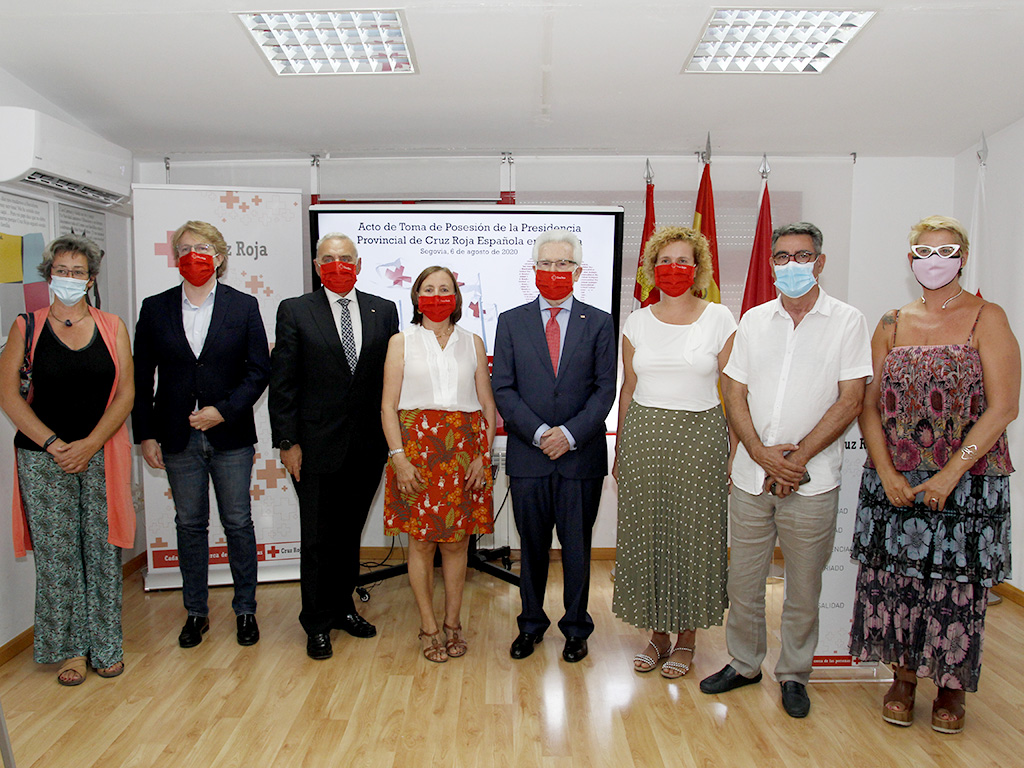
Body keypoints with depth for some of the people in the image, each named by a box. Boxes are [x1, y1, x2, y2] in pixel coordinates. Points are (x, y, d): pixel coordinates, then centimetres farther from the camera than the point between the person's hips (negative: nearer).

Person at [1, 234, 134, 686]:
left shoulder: (112, 329, 5)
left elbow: (126, 394, 0)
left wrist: (88, 445, -10)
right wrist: (54, 444, -10)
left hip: (101, 456, 1)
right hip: (42, 459, 0)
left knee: (103, 551, 4)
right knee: (56, 555, 4)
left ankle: (106, 645, 18)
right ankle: (68, 648, 19)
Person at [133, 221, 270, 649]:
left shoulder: (243, 306, 2)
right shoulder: (155, 309, 6)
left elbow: (259, 369, -1)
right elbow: (141, 377, 7)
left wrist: (224, 410, -13)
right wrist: (145, 434, 1)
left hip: (230, 436, -1)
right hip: (178, 438, 2)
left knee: (238, 523, 5)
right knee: (189, 525, 11)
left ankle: (245, 610, 20)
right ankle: (196, 612, 25)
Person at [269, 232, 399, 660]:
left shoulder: (384, 311, 6)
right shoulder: (295, 312, -1)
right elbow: (282, 382, -3)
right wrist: (287, 442, -8)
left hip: (367, 447, 3)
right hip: (317, 445, -2)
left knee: (349, 533, 17)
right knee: (317, 539, 8)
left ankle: (342, 607, 35)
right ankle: (317, 623, 25)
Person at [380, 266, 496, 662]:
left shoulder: (472, 342, 11)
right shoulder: (402, 341, 6)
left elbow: (487, 404, 8)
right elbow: (388, 405, -1)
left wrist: (483, 455, -2)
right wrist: (399, 457, -10)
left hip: (464, 448, 2)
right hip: (417, 444, -1)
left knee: (457, 539, 7)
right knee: (421, 540, 4)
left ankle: (452, 622, 23)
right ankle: (428, 627, 18)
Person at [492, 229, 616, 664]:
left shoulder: (598, 323, 4)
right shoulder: (511, 322, 5)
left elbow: (605, 388, -1)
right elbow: (502, 388, -1)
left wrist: (570, 433, -13)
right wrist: (538, 432, -12)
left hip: (582, 455, 0)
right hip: (528, 454, 1)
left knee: (577, 547, 10)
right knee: (532, 546, 12)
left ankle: (576, 627, 28)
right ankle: (531, 623, 31)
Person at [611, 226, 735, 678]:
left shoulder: (719, 319, 0)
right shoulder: (638, 322, 7)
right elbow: (628, 389, 10)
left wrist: (736, 453, -5)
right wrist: (619, 451, 9)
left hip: (700, 437, -2)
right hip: (644, 436, 2)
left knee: (694, 534, 5)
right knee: (646, 534, 6)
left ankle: (686, 639, 23)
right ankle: (658, 635, 24)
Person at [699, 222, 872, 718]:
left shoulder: (847, 322, 0)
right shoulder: (753, 320, 9)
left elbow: (849, 402, -6)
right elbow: (734, 395, 5)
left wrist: (796, 458, -12)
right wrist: (761, 453, -9)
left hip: (812, 480, -2)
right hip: (750, 476, 3)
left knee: (803, 587, 9)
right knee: (742, 580, 11)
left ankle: (794, 674, 28)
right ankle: (744, 663, 31)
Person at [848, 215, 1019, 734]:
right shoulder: (892, 325, 8)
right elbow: (869, 405, 4)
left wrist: (951, 473, -17)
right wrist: (886, 472, -8)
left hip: (967, 482, -2)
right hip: (894, 483, 3)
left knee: (956, 584, 5)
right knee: (896, 579, 7)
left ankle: (952, 686, 26)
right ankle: (903, 677, 26)